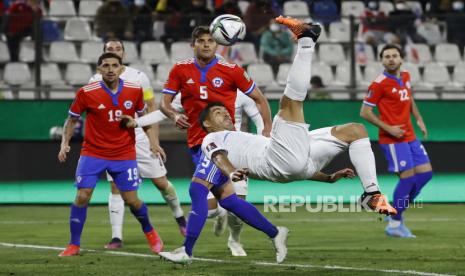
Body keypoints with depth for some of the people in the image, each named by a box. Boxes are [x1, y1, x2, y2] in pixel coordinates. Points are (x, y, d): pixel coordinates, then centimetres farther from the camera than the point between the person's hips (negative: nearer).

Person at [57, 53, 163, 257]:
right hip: (92, 153, -1)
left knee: (131, 200, 0)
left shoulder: (134, 91, -5)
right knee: (82, 196, -11)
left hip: (124, 154, 1)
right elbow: (72, 119, 1)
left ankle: (150, 232, 29)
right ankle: (74, 245, 1)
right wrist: (65, 143, -11)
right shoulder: (86, 93, -11)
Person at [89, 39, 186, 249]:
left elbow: (152, 109, 3)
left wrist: (154, 142, -3)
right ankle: (116, 237, -5)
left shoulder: (138, 77, 1)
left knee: (161, 182, 4)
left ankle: (180, 217, 29)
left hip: (139, 138, 0)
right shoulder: (96, 81, 3)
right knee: (116, 188, -6)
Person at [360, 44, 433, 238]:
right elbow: (365, 112, -11)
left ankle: (396, 212, 17)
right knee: (408, 177, -10)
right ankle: (394, 224, 2)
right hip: (392, 139, -8)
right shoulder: (379, 84, -13)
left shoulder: (405, 77, 9)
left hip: (410, 136, 8)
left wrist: (419, 119, 14)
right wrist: (388, 128, -17)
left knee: (425, 172, 5)